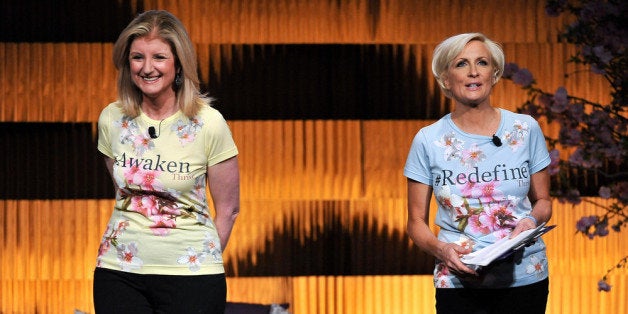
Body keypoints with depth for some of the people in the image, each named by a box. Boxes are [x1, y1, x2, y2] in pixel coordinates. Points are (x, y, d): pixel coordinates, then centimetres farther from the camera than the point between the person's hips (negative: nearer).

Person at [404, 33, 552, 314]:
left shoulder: (525, 129, 3)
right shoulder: (428, 140, 0)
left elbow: (543, 201, 11)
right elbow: (416, 222, 3)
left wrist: (532, 220, -11)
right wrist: (440, 249, -17)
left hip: (525, 279, 1)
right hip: (458, 282, -1)